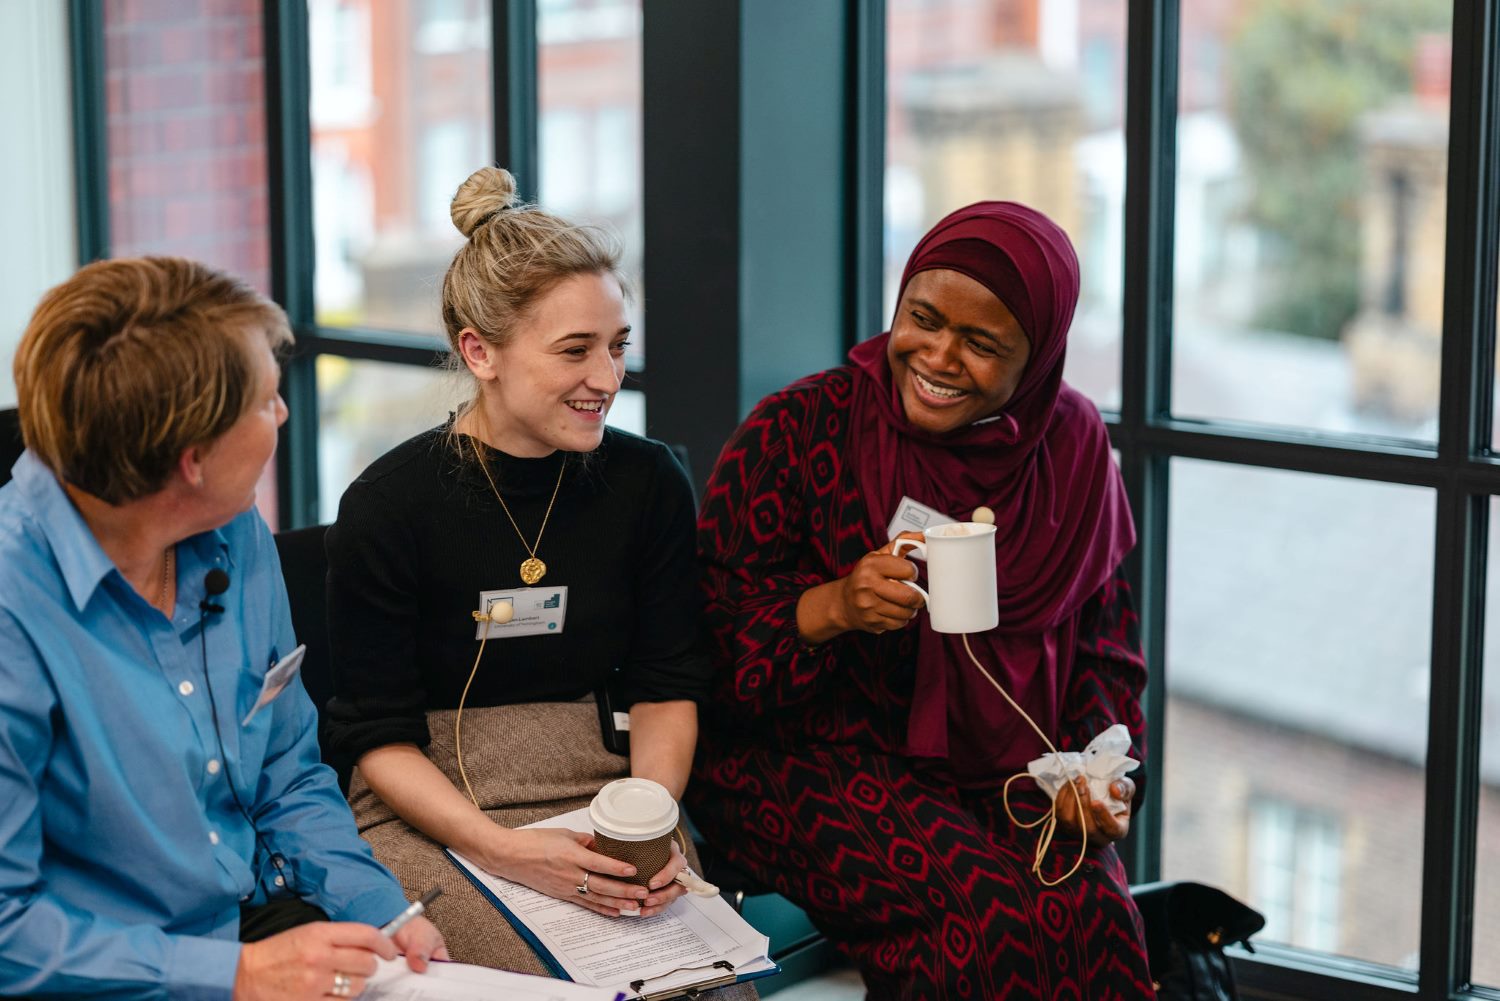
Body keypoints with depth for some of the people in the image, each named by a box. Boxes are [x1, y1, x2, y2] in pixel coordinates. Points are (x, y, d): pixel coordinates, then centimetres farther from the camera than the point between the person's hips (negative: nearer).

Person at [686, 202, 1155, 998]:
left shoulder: (1072, 446, 5)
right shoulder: (803, 428, -8)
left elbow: (1102, 644, 14)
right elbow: (707, 624, -9)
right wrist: (834, 608, -26)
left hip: (1004, 773, 4)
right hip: (817, 756, -4)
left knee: (1089, 909, -25)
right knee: (992, 914, -28)